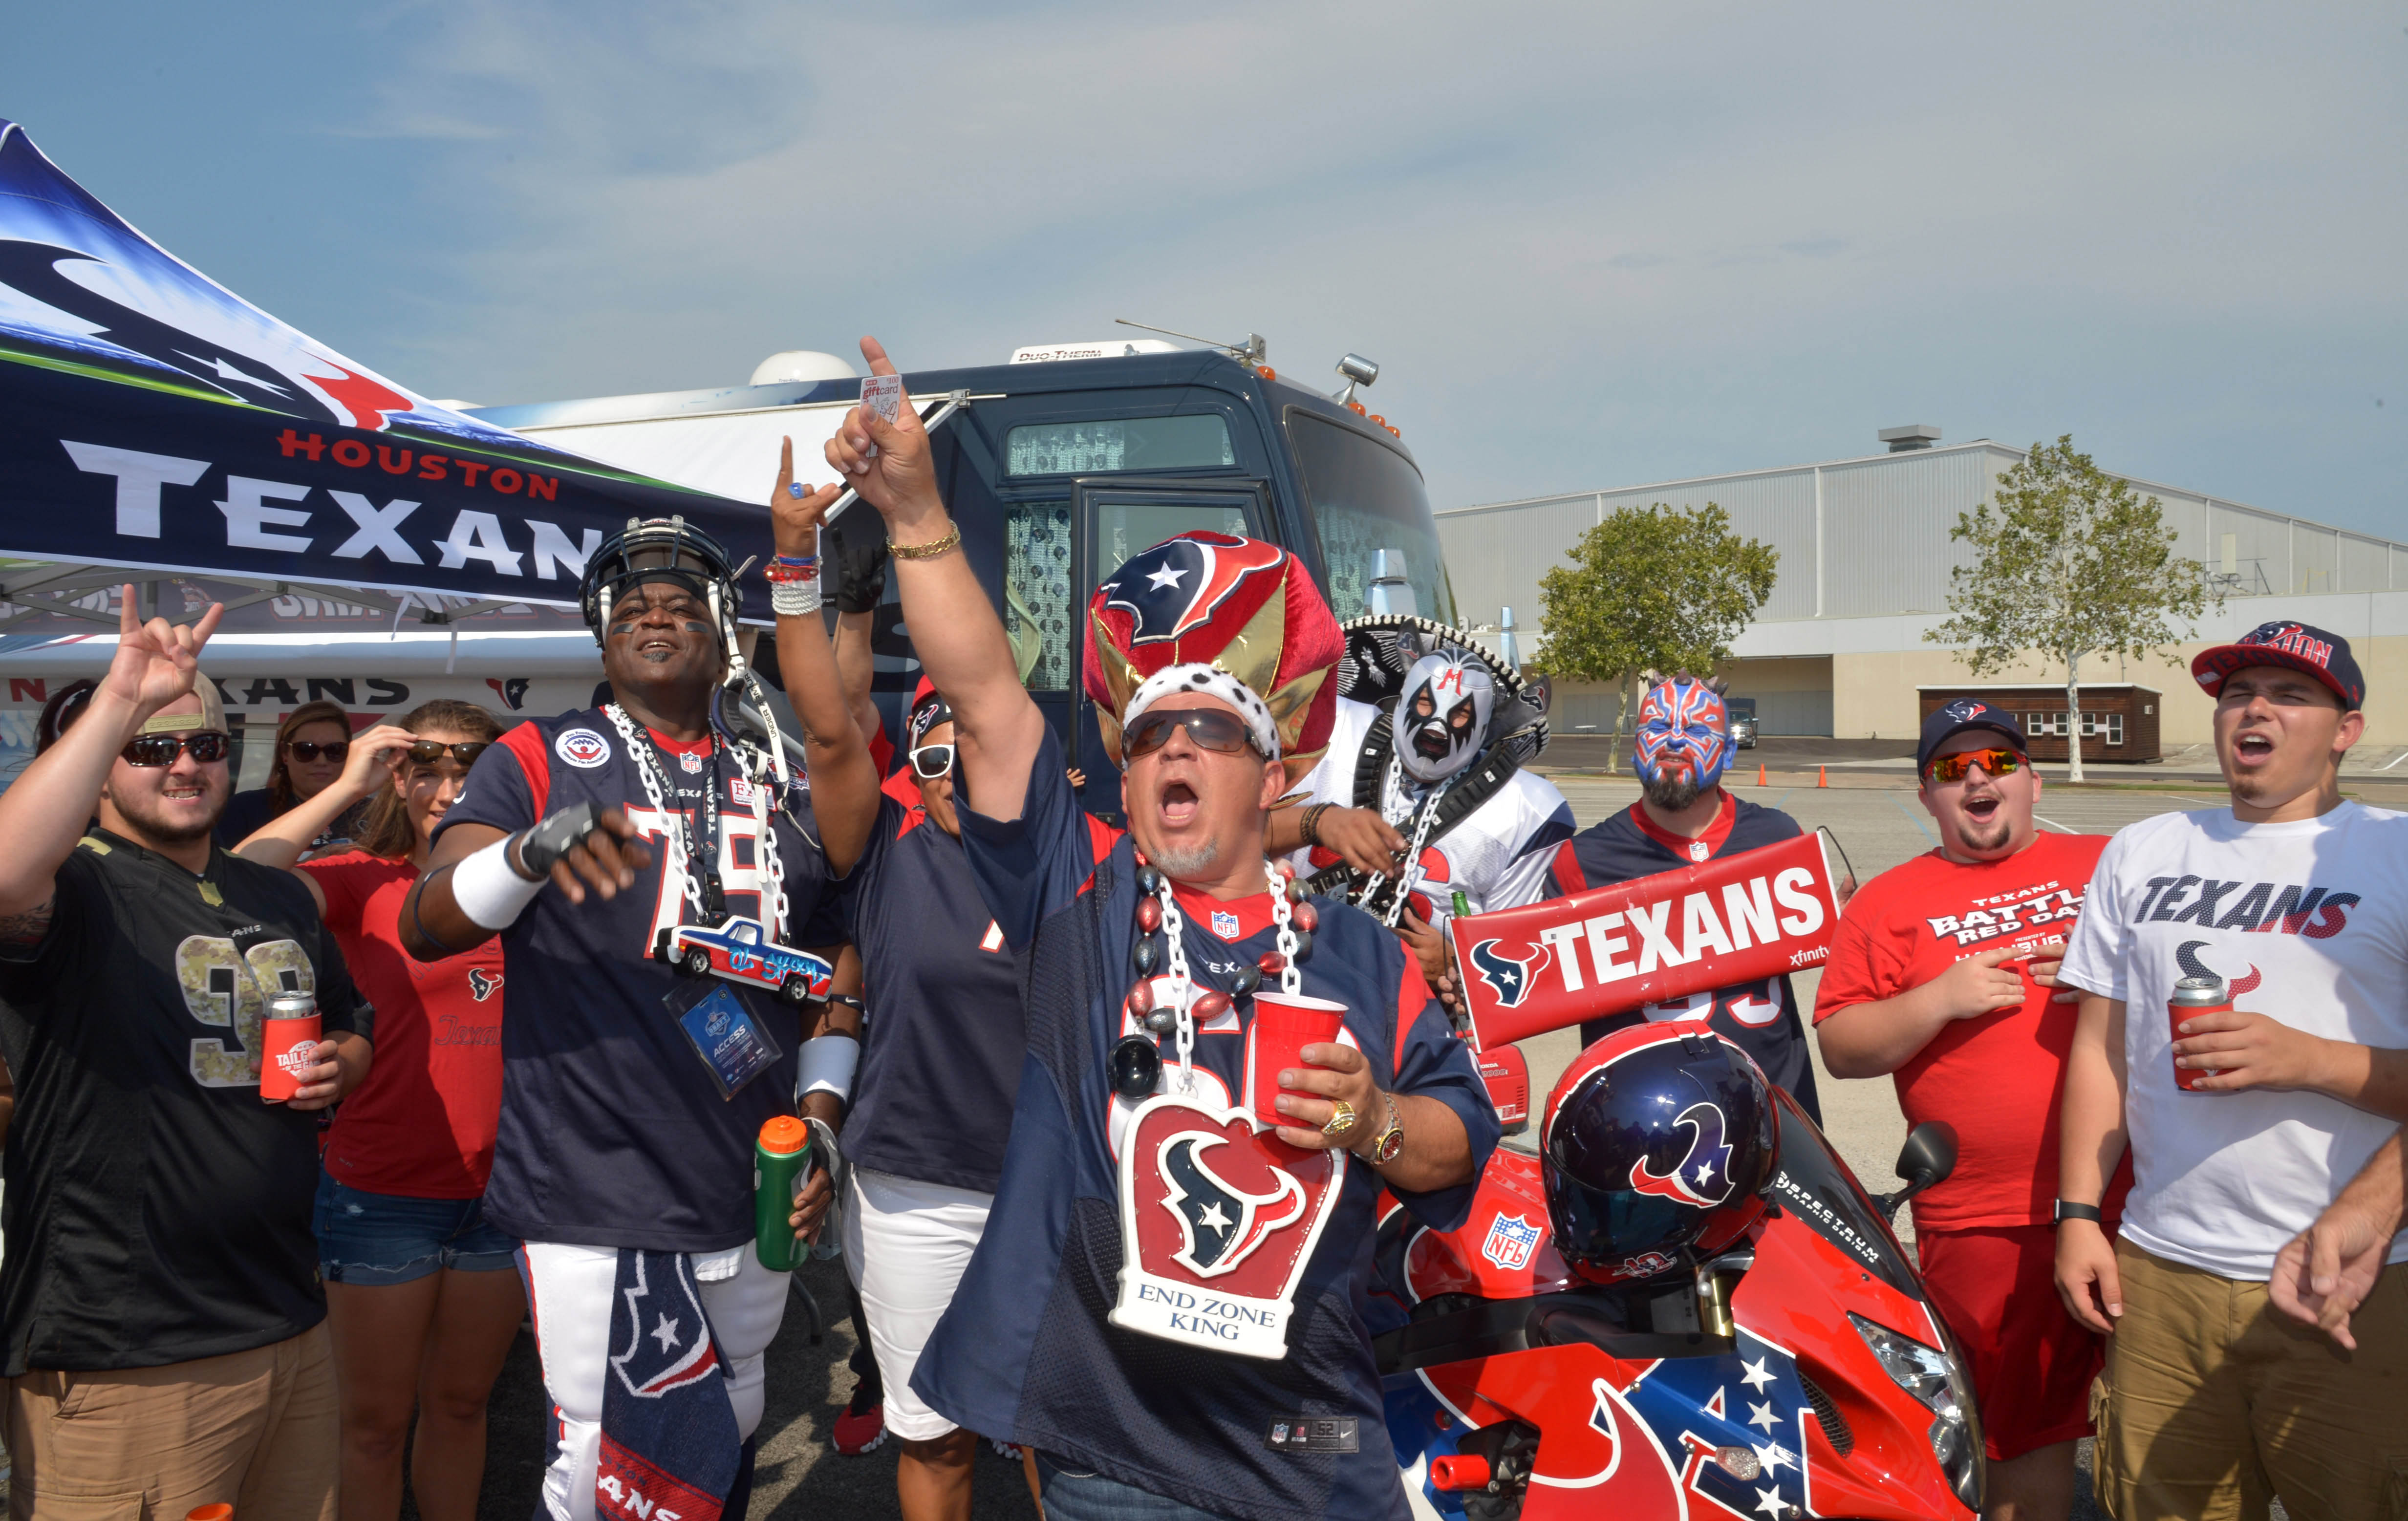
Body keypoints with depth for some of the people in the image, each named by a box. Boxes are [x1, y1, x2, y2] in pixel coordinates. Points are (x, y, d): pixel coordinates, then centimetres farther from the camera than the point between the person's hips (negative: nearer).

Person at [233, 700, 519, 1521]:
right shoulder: (365, 881, -6)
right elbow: (239, 885, -23)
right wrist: (346, 787, -19)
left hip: (498, 1191, 3)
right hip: (382, 1193, -3)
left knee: (459, 1405, 20)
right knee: (373, 1421, 12)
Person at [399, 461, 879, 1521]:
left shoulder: (780, 776, 11)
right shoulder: (543, 761, -1)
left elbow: (830, 985, 16)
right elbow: (425, 927, -14)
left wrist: (819, 1118, 2)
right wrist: (534, 848, -32)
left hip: (754, 1204, 5)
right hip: (597, 1207, -5)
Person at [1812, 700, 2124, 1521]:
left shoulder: (2111, 864, 10)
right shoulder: (1887, 902, 6)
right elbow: (1840, 1047, 1)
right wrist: (1941, 1000, -14)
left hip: (2138, 1198, 2)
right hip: (1987, 1226, -2)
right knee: (2030, 1435, 7)